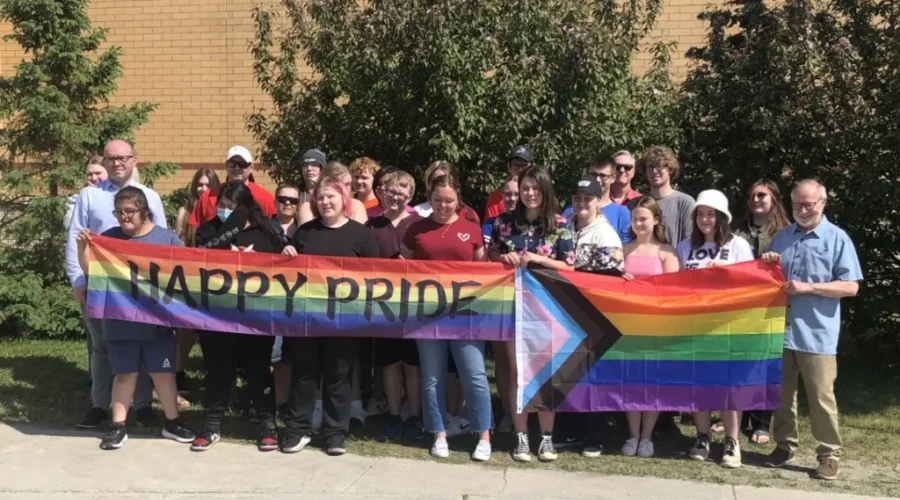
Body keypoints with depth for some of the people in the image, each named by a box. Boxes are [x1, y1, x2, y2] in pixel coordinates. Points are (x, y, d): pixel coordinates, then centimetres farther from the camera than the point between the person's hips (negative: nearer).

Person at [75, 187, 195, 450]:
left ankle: (172, 422, 20)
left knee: (164, 372, 7)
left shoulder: (167, 239, 0)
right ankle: (118, 426, 15)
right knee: (124, 373, 7)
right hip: (120, 322, 1)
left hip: (158, 321, -1)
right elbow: (90, 270, 4)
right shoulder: (108, 238, 4)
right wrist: (83, 246, -12)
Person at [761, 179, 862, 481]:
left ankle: (829, 454, 11)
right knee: (782, 393, 13)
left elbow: (851, 287, -10)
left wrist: (808, 287, -18)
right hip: (780, 329, 5)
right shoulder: (782, 236, 12)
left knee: (821, 398, 0)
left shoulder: (837, 239, -4)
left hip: (817, 334, -5)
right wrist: (765, 264, -2)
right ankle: (785, 445, 26)